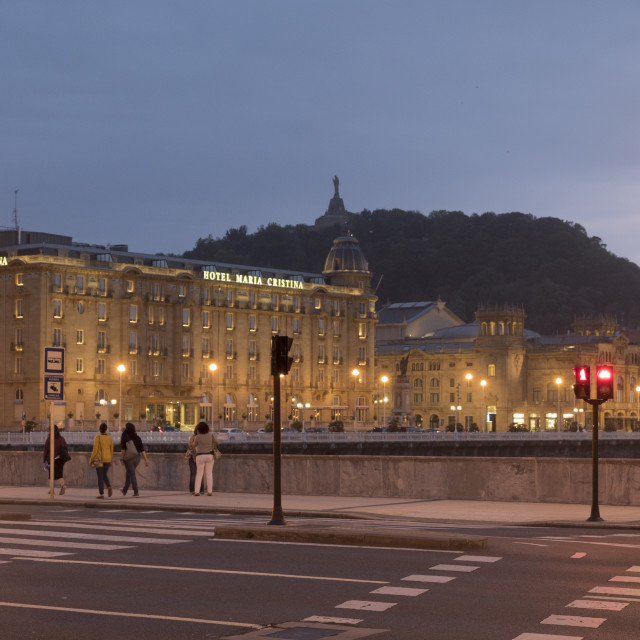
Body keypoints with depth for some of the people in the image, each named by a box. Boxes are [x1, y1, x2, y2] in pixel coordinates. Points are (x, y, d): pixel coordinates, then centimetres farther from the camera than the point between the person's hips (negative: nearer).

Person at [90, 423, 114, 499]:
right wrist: (111, 461, 18)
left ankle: (101, 495, 0)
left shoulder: (97, 438, -12)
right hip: (107, 459, 4)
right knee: (104, 475, 20)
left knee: (100, 477, 3)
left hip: (99, 460, -4)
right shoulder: (110, 438, 1)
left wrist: (91, 460, -4)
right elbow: (111, 451, 6)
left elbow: (95, 450, -14)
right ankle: (109, 487, -5)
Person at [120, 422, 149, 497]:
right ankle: (124, 491, 36)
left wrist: (122, 458, -5)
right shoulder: (137, 437, 6)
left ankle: (136, 493, -11)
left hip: (128, 458, -5)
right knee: (129, 473, 22)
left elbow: (123, 448, -13)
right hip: (137, 458, 5)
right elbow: (142, 449, 1)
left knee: (132, 475, -4)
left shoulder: (125, 436, -7)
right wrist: (146, 460, -1)